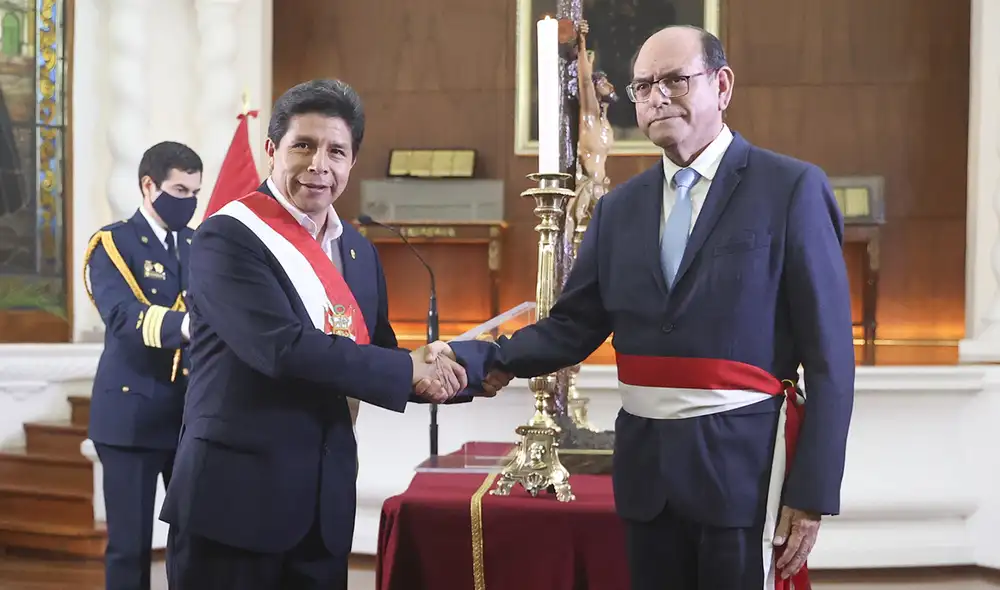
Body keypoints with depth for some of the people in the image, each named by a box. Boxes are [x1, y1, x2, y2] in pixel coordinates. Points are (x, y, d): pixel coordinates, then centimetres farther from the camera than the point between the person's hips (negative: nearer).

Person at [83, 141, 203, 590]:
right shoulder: (113, 243, -5)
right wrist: (184, 324, -40)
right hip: (133, 412, -5)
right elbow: (122, 316, -23)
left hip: (195, 412, 5)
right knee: (131, 542, 1)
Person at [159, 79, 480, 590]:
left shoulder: (358, 252, 12)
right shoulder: (228, 238, -11)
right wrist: (406, 370, -17)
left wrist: (464, 373, 0)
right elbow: (283, 347, -23)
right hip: (235, 499, -7)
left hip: (325, 504, 7)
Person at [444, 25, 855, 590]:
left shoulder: (791, 188, -5)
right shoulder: (620, 207, 11)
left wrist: (813, 490, -12)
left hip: (744, 463, -5)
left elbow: (829, 351, -8)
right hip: (646, 463, 5)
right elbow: (573, 327, 9)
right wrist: (483, 360, -8)